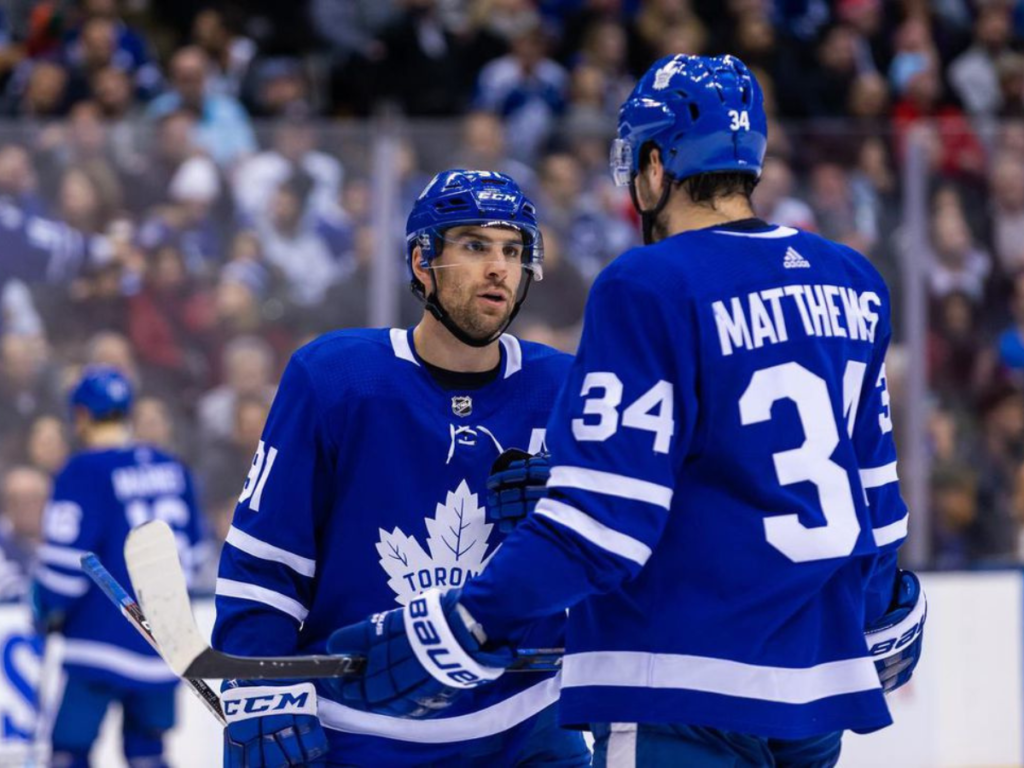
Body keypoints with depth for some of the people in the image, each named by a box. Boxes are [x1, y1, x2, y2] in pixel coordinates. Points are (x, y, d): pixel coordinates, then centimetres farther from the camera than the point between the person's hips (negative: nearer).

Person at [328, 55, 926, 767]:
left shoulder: (649, 288, -12)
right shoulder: (855, 282, 10)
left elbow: (603, 516, -17)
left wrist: (464, 630, -16)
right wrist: (885, 612, 35)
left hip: (691, 698, -8)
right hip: (824, 680, 8)